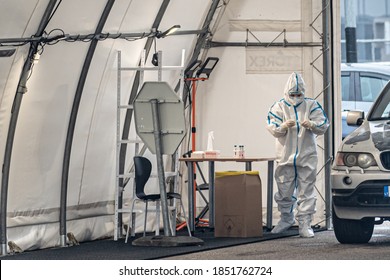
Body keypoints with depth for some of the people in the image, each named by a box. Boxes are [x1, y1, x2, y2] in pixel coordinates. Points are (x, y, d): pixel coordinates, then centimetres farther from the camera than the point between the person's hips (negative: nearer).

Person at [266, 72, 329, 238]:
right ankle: (286, 219, 29)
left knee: (306, 192, 0)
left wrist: (311, 125, -26)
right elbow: (273, 129, -7)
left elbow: (323, 126, -5)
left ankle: (305, 225, 4)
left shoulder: (312, 106, 3)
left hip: (307, 157, -1)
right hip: (285, 157, 1)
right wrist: (284, 126, -28)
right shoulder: (279, 107, 3)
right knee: (284, 192, 9)